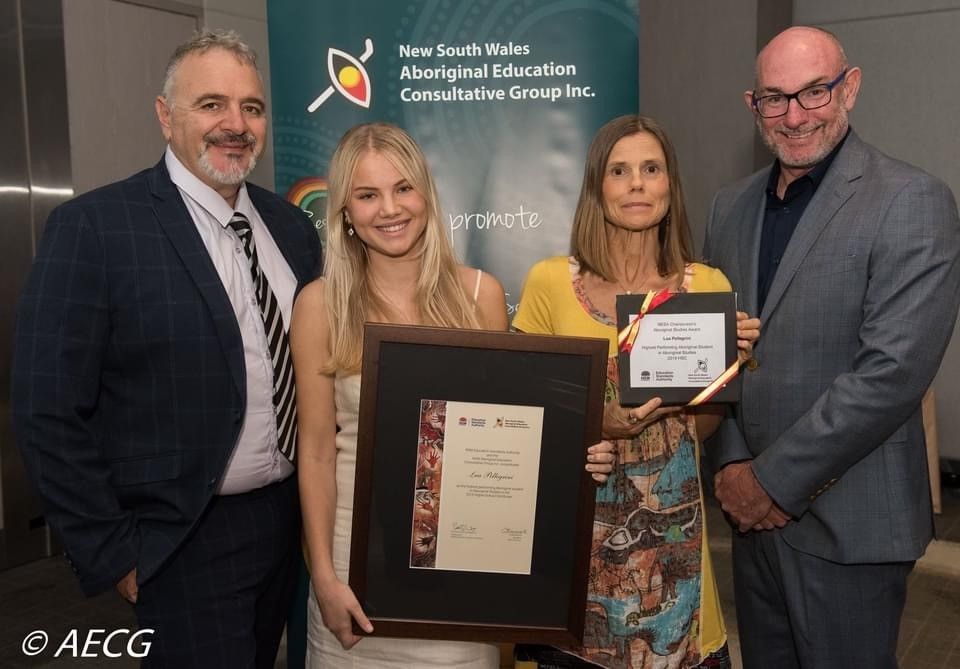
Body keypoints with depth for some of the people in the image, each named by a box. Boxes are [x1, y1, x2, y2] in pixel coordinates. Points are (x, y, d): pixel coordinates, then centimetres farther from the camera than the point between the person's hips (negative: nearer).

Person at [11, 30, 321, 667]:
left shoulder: (292, 225, 3)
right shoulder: (93, 227, -15)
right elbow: (49, 413, -15)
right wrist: (113, 555, -12)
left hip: (287, 518, 6)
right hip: (187, 543, -6)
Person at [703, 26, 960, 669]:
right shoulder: (732, 206, 7)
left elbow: (894, 369, -19)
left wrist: (775, 479, -16)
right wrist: (735, 466, -3)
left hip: (849, 519, -5)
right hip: (753, 508, 6)